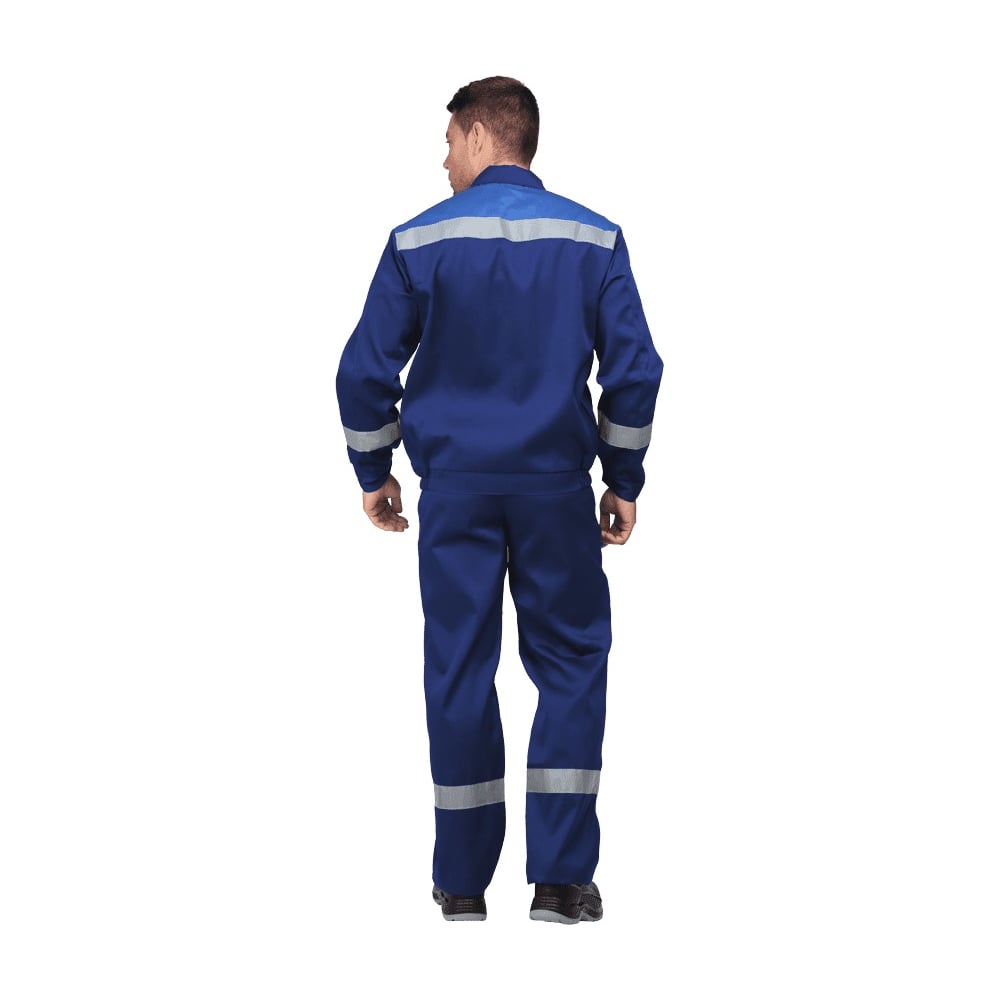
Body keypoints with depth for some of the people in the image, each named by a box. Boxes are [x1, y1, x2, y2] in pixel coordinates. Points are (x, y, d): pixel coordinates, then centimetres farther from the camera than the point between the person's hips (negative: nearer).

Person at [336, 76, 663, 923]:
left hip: (455, 486, 0)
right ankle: (561, 879, 2)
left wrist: (373, 471, 12)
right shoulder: (594, 239, -1)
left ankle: (463, 881, 12)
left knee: (460, 670, 7)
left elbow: (366, 369, -1)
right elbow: (635, 368, -3)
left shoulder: (419, 241, -2)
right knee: (572, 664, 8)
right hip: (558, 487, 0)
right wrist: (624, 482, 7)